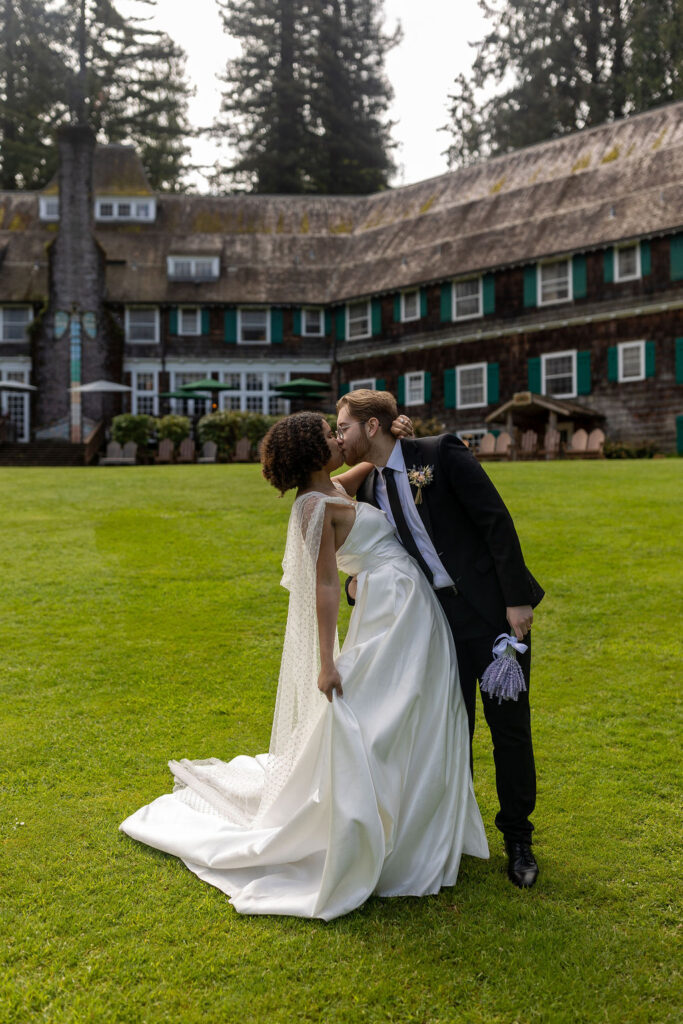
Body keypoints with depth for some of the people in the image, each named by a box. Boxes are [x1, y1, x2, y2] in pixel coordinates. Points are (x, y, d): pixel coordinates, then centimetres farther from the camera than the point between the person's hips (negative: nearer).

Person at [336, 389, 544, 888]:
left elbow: (497, 520, -13)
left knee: (509, 725, 3)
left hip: (494, 607, -5)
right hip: (437, 617, 5)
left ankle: (518, 838, 21)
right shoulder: (369, 489, 8)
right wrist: (356, 583, -4)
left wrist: (516, 599, -17)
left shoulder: (441, 453, -11)